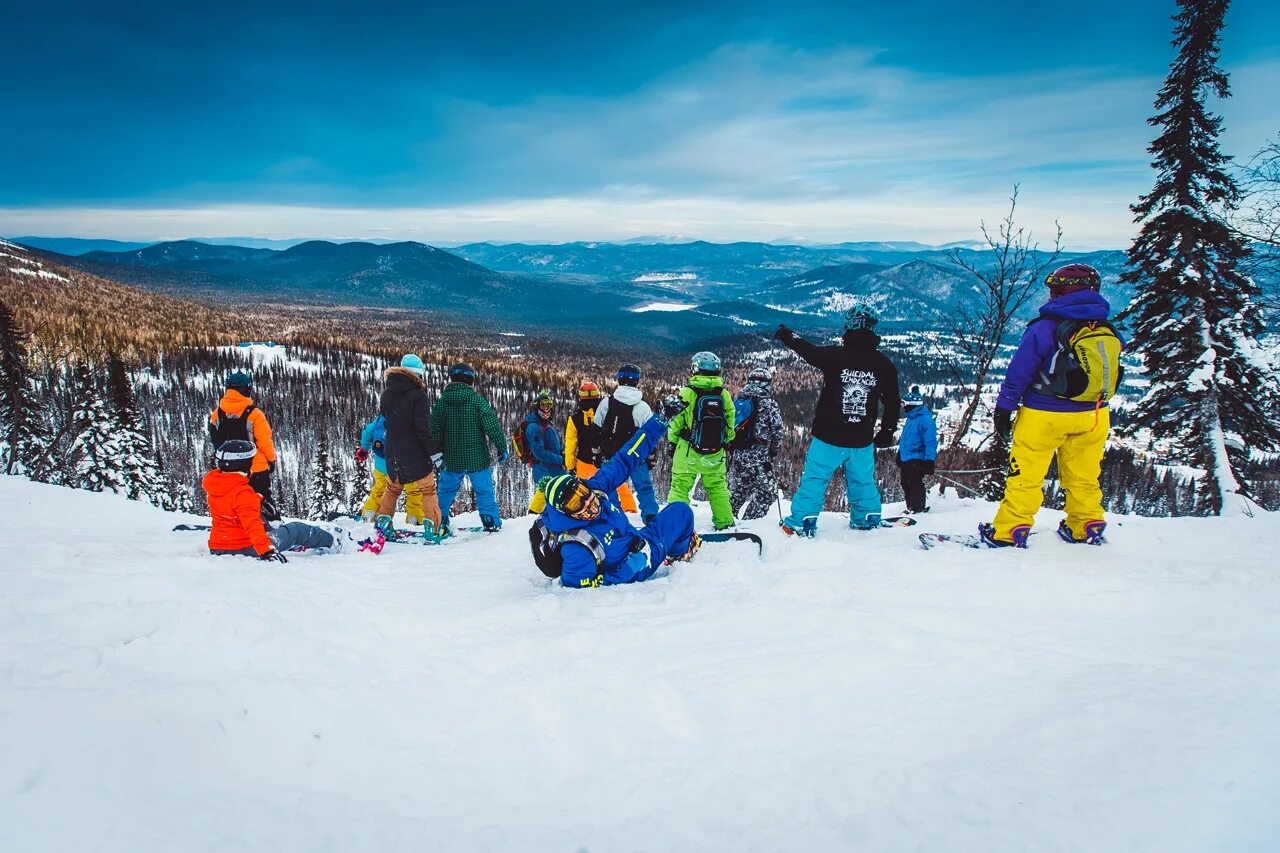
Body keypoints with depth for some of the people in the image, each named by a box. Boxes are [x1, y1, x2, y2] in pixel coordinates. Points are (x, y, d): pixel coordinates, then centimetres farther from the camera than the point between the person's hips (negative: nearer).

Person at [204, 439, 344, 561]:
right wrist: (266, 550, -42)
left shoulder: (212, 482, 1)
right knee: (297, 529, 7)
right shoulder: (243, 493, -26)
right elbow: (252, 523, -36)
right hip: (244, 549, -9)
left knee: (264, 525, 36)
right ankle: (331, 543, 26)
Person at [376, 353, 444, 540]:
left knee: (392, 488, 23)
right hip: (416, 454, -6)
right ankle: (432, 528, 0)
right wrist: (434, 452, -19)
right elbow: (424, 428, -23)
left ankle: (383, 523, 23)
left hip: (393, 453, 6)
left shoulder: (387, 393, 3)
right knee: (428, 491, 5)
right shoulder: (418, 395, -18)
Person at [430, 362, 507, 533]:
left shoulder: (440, 403, -2)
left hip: (452, 461, 3)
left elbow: (434, 433, 2)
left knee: (446, 491, 19)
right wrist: (502, 448, 0)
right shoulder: (478, 401, -11)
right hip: (477, 459, -3)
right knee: (484, 491, 10)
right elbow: (493, 428, -11)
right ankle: (492, 522, 14)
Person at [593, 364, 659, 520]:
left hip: (611, 455, 1)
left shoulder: (606, 403, -3)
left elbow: (596, 431, 3)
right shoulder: (643, 407, -7)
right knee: (645, 488, 7)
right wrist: (651, 459, 7)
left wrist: (597, 454, 13)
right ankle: (651, 518, 3)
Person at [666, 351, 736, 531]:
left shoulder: (688, 393, -12)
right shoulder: (724, 395, -3)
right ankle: (725, 523, 20)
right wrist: (725, 443, 20)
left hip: (688, 451, -3)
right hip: (715, 453, 3)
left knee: (680, 487, 6)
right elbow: (730, 423, 5)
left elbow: (675, 422, -6)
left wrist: (672, 444, 7)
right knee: (718, 488, 16)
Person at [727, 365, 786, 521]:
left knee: (737, 491, 20)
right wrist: (776, 450, 12)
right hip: (758, 456, -6)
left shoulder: (738, 401, 11)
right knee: (767, 491, 3)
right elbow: (777, 430, -4)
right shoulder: (769, 403, -4)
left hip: (736, 454, 6)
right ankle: (749, 522, -5)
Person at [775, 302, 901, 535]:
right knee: (863, 481, 19)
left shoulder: (835, 356, -13)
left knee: (814, 479, 6)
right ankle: (869, 520, 31)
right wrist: (887, 432, 21)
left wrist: (788, 336, 26)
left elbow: (809, 351, 6)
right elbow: (893, 402, 6)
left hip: (828, 437, -3)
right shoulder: (884, 364, -3)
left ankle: (801, 522, 6)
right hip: (863, 441, 3)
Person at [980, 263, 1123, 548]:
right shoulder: (1109, 332, 2)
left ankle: (1009, 532, 2)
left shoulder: (1045, 327, -15)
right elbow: (1110, 375, 14)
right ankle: (1088, 529, 25)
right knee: (1083, 476, 17)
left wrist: (1004, 409, -6)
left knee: (1025, 475, 1)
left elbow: (1018, 372, -13)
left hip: (1044, 416, -5)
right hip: (1093, 416, 5)